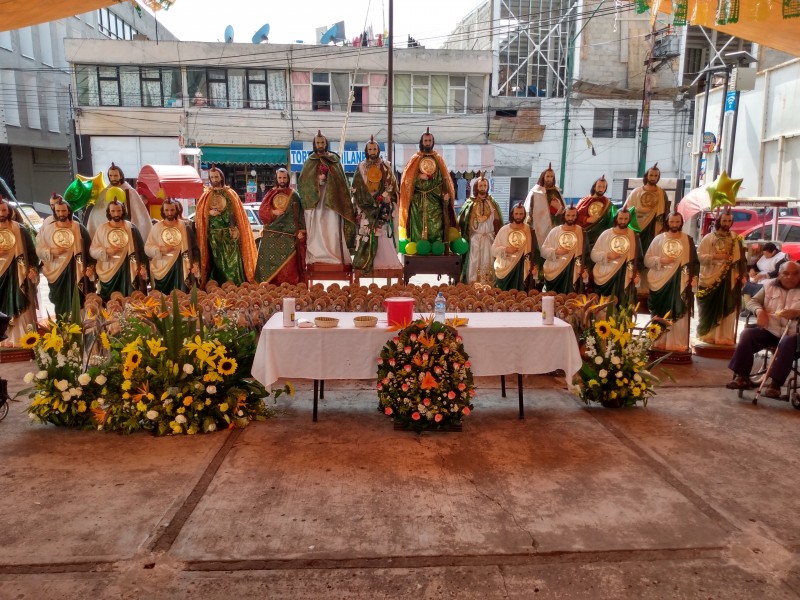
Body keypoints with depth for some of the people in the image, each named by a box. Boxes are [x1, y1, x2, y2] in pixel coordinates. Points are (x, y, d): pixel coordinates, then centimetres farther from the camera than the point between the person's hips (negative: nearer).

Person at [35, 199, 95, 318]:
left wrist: (90, 267, -7)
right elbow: (39, 249, 5)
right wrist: (51, 251, -14)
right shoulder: (47, 228, 5)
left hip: (75, 272, -1)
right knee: (60, 304, 6)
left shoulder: (78, 228, 2)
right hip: (56, 271, 2)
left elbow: (89, 248, 1)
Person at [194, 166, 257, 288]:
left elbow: (237, 213, 2)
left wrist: (235, 230, -10)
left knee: (233, 260, -3)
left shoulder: (231, 194, 5)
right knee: (217, 261, 2)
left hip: (229, 233, 0)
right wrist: (209, 212, -14)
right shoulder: (206, 195, 7)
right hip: (214, 234, 0)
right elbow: (199, 214, 6)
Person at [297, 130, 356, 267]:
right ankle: (316, 256, -3)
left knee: (332, 228, -7)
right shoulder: (310, 161, 11)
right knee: (316, 228, -4)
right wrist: (317, 181, -10)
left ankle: (334, 255, -7)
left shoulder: (334, 159, 10)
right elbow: (303, 181, 6)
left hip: (331, 198, -1)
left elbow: (342, 181, 6)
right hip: (314, 199, 1)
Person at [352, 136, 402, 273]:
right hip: (367, 205, 0)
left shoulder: (386, 166, 8)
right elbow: (357, 187, 3)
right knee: (367, 232, -5)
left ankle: (385, 260, -3)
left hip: (383, 205, 0)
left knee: (384, 231, -6)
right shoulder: (361, 167, 8)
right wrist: (371, 201, -8)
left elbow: (392, 185, 4)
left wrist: (383, 198, -11)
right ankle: (366, 261, -2)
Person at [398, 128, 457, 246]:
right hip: (418, 201, -1)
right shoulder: (415, 159, 9)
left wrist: (446, 193, -9)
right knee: (418, 228, -6)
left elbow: (444, 179, 6)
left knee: (436, 228, -6)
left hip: (435, 201, 1)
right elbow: (408, 180, 1)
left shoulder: (438, 159, 12)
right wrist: (419, 177, -15)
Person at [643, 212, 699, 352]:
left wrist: (694, 276, -2)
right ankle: (659, 342, 9)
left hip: (680, 283, 0)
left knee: (680, 313, -3)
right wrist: (660, 260, -13)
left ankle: (678, 344, 1)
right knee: (661, 315, 2)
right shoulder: (658, 239, 5)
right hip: (661, 282, 0)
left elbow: (694, 261, 11)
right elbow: (647, 260, 3)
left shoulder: (688, 240, 8)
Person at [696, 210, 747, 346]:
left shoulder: (735, 240, 9)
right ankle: (708, 335, 10)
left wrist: (740, 276, -5)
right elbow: (699, 256, -5)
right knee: (710, 309, 2)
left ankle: (724, 336, 7)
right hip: (711, 278, -2)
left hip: (729, 280, 2)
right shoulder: (708, 238, 1)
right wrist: (714, 256, -20)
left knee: (727, 308, 2)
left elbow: (739, 260, 7)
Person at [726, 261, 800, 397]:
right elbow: (752, 301, 8)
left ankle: (775, 383, -31)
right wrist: (759, 311, -16)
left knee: (787, 343, -35)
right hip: (770, 330, 3)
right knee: (747, 334, -21)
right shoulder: (769, 285, 12)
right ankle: (742, 377, -19)